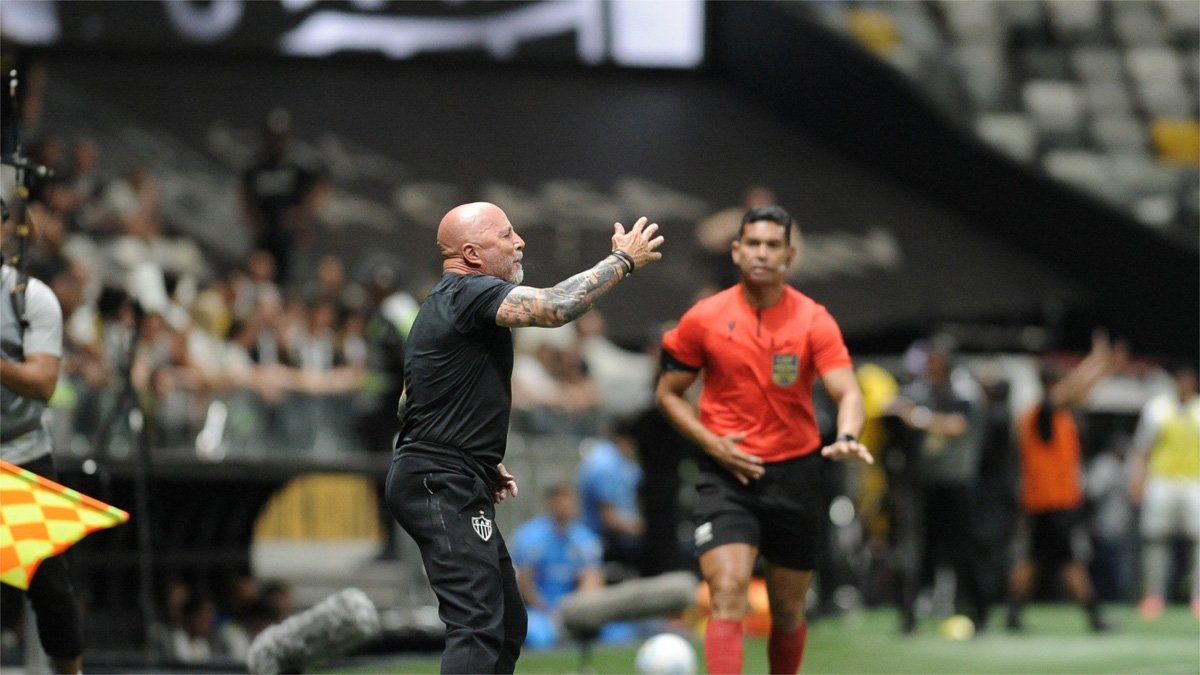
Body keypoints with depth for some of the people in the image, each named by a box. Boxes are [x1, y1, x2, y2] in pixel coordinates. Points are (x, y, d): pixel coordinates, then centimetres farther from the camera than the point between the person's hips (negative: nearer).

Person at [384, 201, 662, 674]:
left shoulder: (448, 301, 20)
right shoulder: (469, 293, -13)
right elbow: (555, 307, -27)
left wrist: (484, 464, 20)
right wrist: (623, 260, -14)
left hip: (454, 489, 11)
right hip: (443, 486, -11)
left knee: (507, 624, 14)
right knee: (477, 627, -19)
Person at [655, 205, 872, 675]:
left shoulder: (814, 320, -4)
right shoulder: (704, 319, -2)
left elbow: (848, 392, -13)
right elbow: (668, 393, 8)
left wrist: (847, 438, -36)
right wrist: (711, 442, -8)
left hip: (795, 474, 1)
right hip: (728, 474, -1)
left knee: (788, 610, 12)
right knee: (728, 592, -20)